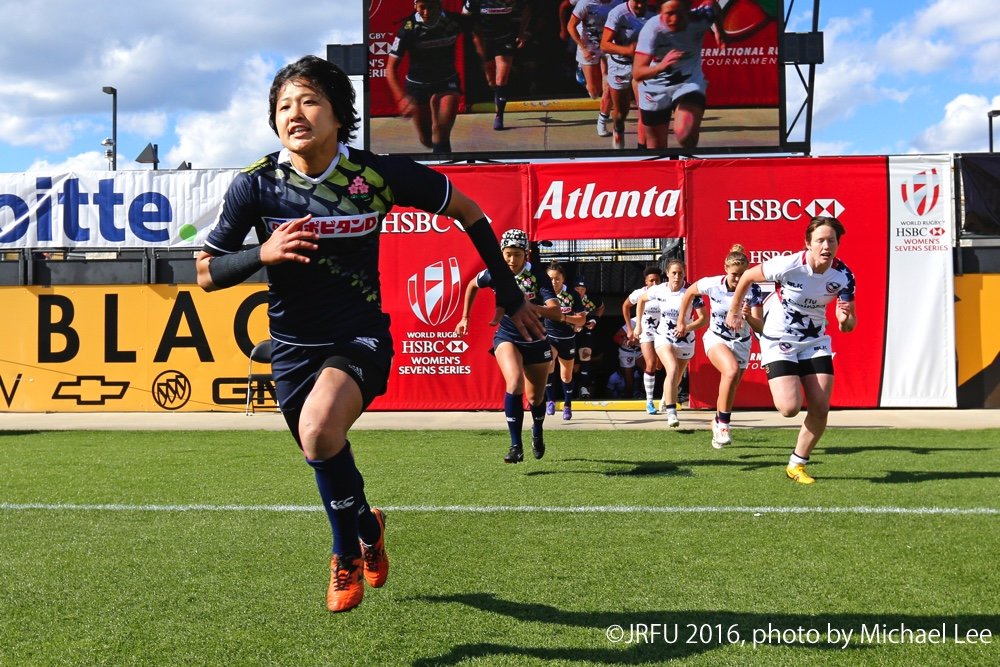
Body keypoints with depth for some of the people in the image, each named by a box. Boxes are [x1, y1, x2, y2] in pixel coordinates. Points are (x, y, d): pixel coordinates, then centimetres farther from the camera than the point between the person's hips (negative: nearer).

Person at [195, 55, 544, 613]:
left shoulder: (380, 174, -13)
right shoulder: (256, 185, -9)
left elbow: (468, 211, 1)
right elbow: (207, 273, -2)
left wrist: (509, 294, 3)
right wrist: (263, 254, -22)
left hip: (361, 338, -3)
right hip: (294, 346, 3)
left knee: (319, 435, -30)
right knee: (327, 461, 15)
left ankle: (347, 552, -1)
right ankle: (367, 527, 51)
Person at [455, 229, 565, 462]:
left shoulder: (538, 277, -20)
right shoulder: (495, 273, -13)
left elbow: (557, 313, -31)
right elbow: (472, 285, 10)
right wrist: (465, 317, 11)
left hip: (535, 341, 0)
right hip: (507, 338, 0)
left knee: (535, 398, 14)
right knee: (515, 383, -29)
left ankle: (538, 433, 49)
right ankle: (516, 446, -20)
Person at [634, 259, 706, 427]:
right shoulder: (659, 290, -9)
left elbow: (703, 318, -18)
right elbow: (641, 300, 11)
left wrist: (687, 328, -34)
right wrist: (638, 325, 10)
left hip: (685, 340, 1)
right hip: (663, 337, -1)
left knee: (677, 378, 16)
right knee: (673, 369, -27)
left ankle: (666, 398, 51)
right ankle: (671, 413, -26)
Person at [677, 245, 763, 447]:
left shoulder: (753, 290, -19)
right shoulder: (712, 284, -18)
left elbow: (760, 327, -23)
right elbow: (689, 293, 4)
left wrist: (748, 317, -44)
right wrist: (681, 321, 9)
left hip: (741, 343, 2)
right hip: (716, 338, -2)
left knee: (729, 390, 11)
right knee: (732, 370, -33)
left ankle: (717, 423, 41)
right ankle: (723, 424, -23)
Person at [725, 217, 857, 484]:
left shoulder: (843, 276, -14)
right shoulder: (788, 265, -24)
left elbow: (848, 326, -7)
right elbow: (747, 277, -7)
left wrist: (846, 318, -31)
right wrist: (734, 312, 3)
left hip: (815, 341, 4)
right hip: (779, 340, -4)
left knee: (820, 409, -3)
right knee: (790, 408, -16)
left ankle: (797, 464, 18)